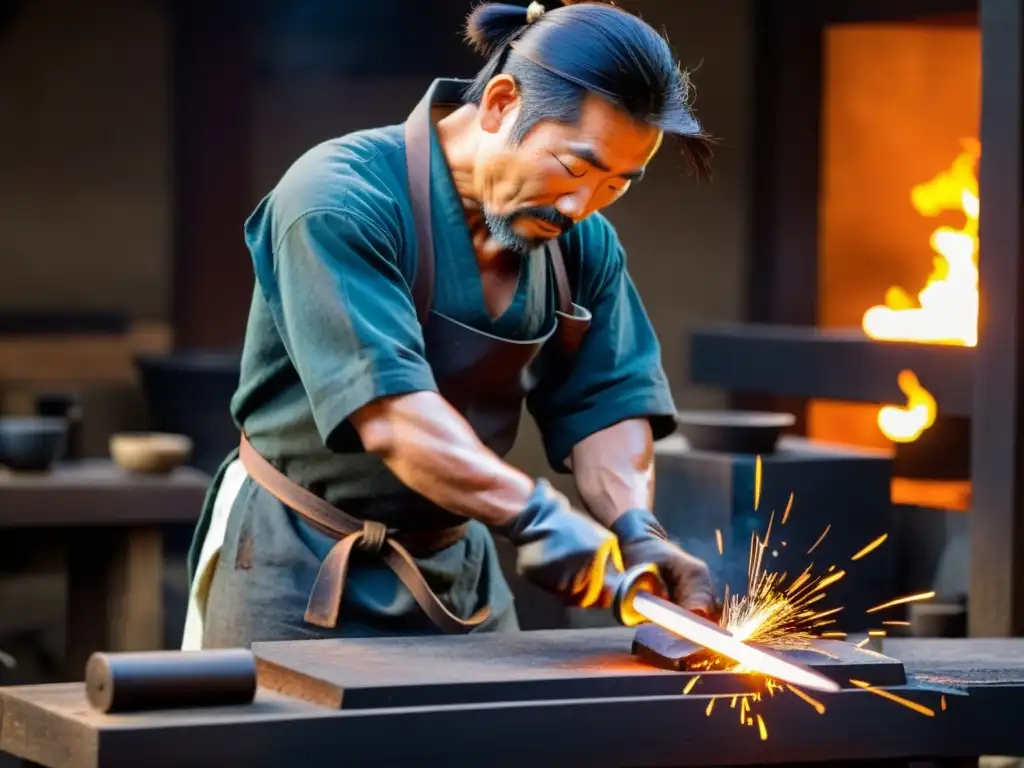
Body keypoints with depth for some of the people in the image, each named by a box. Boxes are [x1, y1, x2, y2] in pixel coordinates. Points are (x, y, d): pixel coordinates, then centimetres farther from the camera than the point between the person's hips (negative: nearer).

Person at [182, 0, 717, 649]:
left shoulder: (585, 244, 0)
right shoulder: (340, 202, -22)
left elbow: (605, 405, 0)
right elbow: (387, 413, -32)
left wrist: (636, 531, -19)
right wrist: (537, 512, -43)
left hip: (458, 567, 6)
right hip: (300, 569, -6)